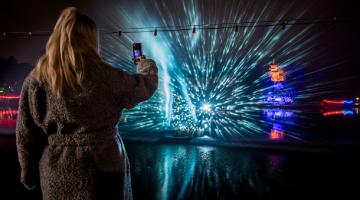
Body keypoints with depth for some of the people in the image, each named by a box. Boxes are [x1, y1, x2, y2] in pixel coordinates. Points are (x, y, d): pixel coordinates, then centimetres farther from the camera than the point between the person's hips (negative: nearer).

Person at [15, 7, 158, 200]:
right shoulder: (104, 77, -16)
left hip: (56, 176, 4)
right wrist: (146, 64, 23)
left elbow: (25, 136, 0)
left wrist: (30, 174, 14)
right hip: (102, 170, -3)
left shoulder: (35, 79, -6)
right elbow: (146, 85, 1)